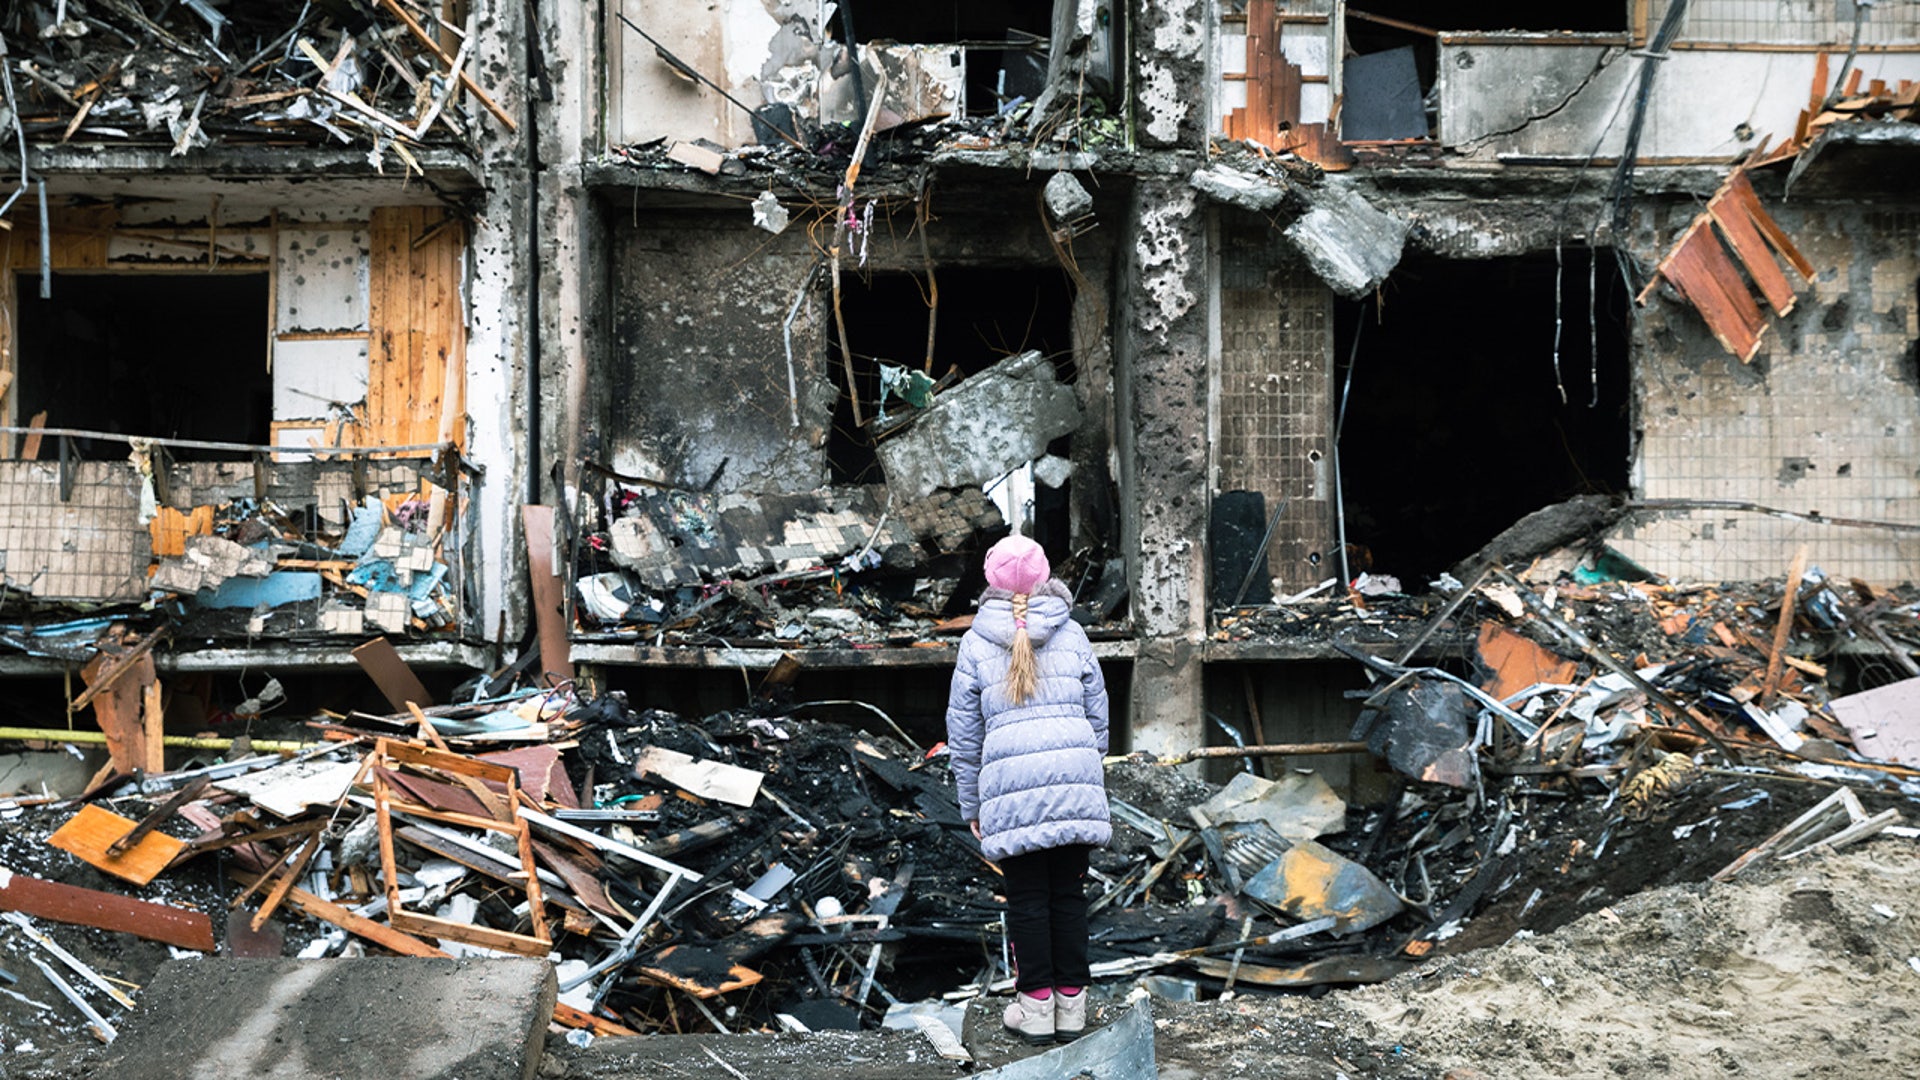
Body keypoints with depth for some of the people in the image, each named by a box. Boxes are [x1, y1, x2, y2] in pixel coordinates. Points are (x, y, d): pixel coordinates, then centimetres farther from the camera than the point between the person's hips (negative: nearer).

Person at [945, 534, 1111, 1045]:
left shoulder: (975, 644, 4)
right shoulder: (1072, 635, 8)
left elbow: (963, 734, 6)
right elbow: (1098, 717, 12)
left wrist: (972, 805, 14)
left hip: (1011, 789, -1)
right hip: (1075, 782, 2)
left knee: (1026, 899, 7)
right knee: (1069, 895, 9)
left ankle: (1036, 1008, 12)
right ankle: (1071, 1005, 14)